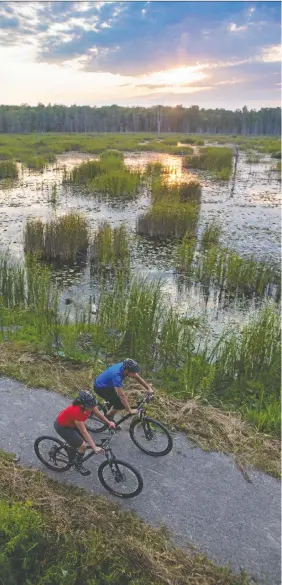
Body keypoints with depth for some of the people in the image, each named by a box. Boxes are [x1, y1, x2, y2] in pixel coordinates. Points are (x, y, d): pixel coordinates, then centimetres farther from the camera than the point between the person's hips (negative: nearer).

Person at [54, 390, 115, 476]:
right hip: (62, 426, -7)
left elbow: (98, 413, -4)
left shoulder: (89, 404, -22)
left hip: (71, 422, 7)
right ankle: (78, 465, 15)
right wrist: (95, 447, -36)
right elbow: (84, 432, -36)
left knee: (86, 440, 8)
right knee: (83, 445, -11)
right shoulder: (76, 411, -41)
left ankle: (71, 451, 34)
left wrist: (109, 422, -15)